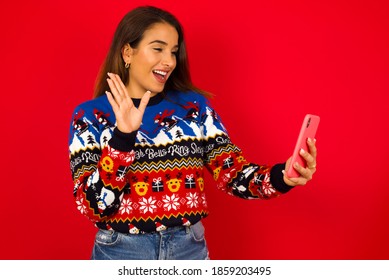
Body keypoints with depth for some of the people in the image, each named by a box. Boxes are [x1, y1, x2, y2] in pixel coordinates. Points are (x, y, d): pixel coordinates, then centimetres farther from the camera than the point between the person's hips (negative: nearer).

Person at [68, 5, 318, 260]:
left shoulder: (195, 106, 0)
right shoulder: (90, 115, -5)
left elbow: (232, 173, -6)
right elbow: (93, 205, -13)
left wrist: (281, 177, -25)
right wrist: (122, 136, -25)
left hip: (189, 248, 2)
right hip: (121, 252, -2)